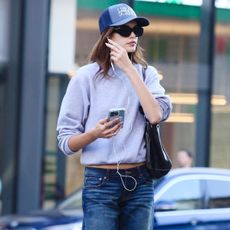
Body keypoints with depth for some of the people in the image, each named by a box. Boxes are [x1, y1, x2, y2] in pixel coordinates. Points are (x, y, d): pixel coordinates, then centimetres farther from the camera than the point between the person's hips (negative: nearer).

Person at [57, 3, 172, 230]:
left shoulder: (147, 73, 9)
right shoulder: (87, 77, -1)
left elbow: (156, 115, -12)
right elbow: (66, 142, -3)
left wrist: (129, 69, -10)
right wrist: (94, 134, -24)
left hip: (141, 183, 3)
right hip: (100, 183, -3)